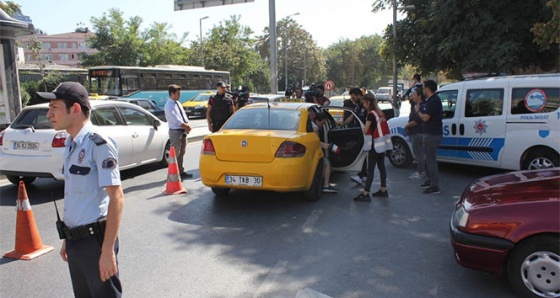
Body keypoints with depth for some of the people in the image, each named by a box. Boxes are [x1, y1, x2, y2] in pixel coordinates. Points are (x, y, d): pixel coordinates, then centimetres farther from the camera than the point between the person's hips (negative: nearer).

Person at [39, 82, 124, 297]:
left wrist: (108, 250, -22)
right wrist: (67, 239, 19)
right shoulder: (70, 145, 10)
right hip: (74, 241, 8)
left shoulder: (99, 144, -17)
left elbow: (116, 198, -20)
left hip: (94, 240, -8)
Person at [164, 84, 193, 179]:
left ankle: (181, 171, 27)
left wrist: (187, 125, -6)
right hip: (175, 131, -9)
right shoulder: (169, 106, -15)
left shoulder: (178, 103, 12)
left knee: (182, 153, 16)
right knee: (175, 154, -4)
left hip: (183, 131, 9)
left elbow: (183, 115, 11)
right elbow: (176, 120, -21)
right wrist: (186, 126, -14)